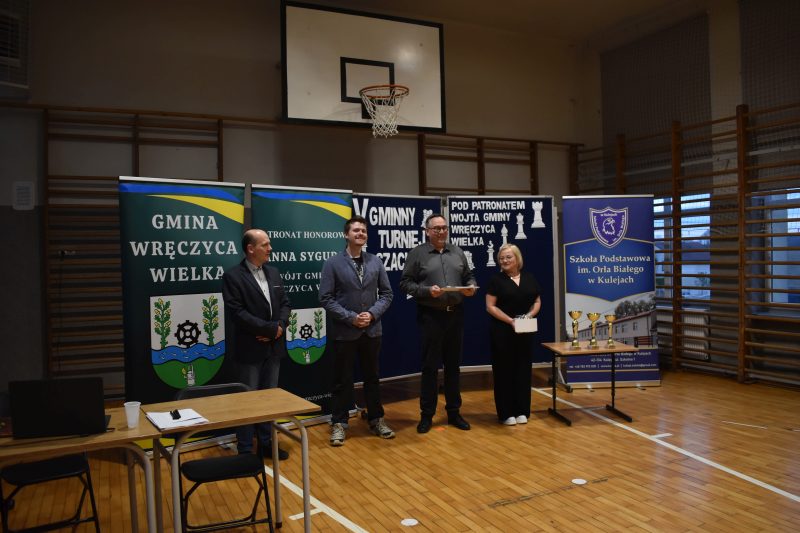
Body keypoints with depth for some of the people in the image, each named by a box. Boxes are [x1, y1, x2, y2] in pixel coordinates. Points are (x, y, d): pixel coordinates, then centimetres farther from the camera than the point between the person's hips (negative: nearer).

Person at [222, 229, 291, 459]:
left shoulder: (273, 273, 10)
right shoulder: (233, 276, -11)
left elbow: (285, 303, 10)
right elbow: (236, 313, -18)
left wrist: (280, 327, -10)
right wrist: (270, 328, -18)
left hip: (273, 347, 6)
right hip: (250, 349, -6)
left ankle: (266, 443, 28)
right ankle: (245, 450, 16)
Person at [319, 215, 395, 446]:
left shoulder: (375, 262, 4)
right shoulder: (333, 263, -5)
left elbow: (386, 293, 5)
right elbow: (326, 298, -9)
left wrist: (372, 314, -10)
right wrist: (351, 318, -16)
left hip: (372, 330, 3)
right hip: (344, 332, -3)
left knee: (372, 377, 15)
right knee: (342, 380, 7)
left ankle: (376, 420, 28)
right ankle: (339, 423, 21)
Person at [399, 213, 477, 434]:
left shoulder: (457, 252, 11)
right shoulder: (417, 254, -3)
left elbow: (469, 276, 18)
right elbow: (405, 283, -5)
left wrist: (470, 287, -4)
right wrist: (427, 291, -18)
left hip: (455, 314, 4)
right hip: (430, 316, -4)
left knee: (453, 365, 12)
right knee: (430, 367, 2)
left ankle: (454, 412, 24)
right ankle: (426, 415, 13)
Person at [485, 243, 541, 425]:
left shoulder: (529, 278, 8)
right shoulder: (496, 279, -4)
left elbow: (537, 302, 11)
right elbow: (490, 306, -8)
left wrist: (530, 315, -9)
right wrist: (510, 320, -18)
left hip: (525, 332, 4)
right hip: (502, 332, -4)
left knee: (523, 369, 8)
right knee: (504, 370, 1)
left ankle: (522, 411, 18)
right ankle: (506, 413, 9)